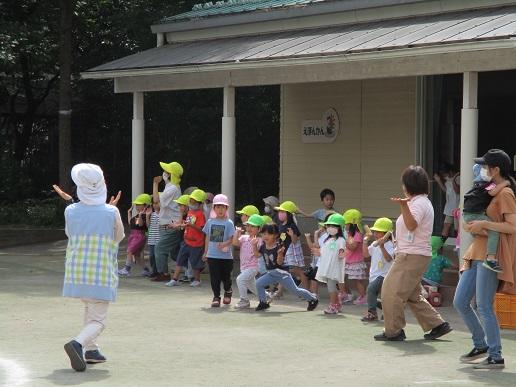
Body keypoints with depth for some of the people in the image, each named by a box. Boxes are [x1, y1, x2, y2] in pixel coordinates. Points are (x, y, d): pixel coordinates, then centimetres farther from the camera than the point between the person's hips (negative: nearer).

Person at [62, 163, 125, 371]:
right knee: (97, 320, -1)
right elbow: (119, 237, 5)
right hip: (101, 273, -4)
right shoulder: (111, 212, -11)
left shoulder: (71, 211, -4)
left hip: (76, 271, 4)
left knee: (90, 308, 27)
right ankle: (78, 343, -27)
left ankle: (90, 349, 28)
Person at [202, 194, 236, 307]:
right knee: (214, 277, 0)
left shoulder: (229, 223, -5)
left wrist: (224, 244, -27)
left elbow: (231, 239, -8)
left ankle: (228, 291, 36)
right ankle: (216, 297, 9)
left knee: (225, 277, 8)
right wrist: (205, 252, 15)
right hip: (212, 255, 2)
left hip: (226, 255, -2)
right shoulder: (210, 222, 6)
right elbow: (207, 237, 13)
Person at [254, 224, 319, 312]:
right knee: (259, 283, -8)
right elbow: (257, 255, 14)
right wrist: (254, 245, -1)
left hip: (282, 273, -7)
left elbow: (279, 262, -24)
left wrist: (280, 253, -42)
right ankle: (263, 303, 7)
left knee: (295, 290, -1)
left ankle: (313, 298, 17)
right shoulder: (264, 247, 0)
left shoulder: (279, 247, -20)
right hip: (271, 273, 7)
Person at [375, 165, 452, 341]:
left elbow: (412, 225, -33)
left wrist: (404, 206, -45)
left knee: (392, 292, -6)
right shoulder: (422, 201, 17)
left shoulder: (419, 203, -15)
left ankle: (393, 331, 0)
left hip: (412, 256, -11)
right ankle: (437, 325, 17)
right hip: (411, 255, 11)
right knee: (413, 295, 17)